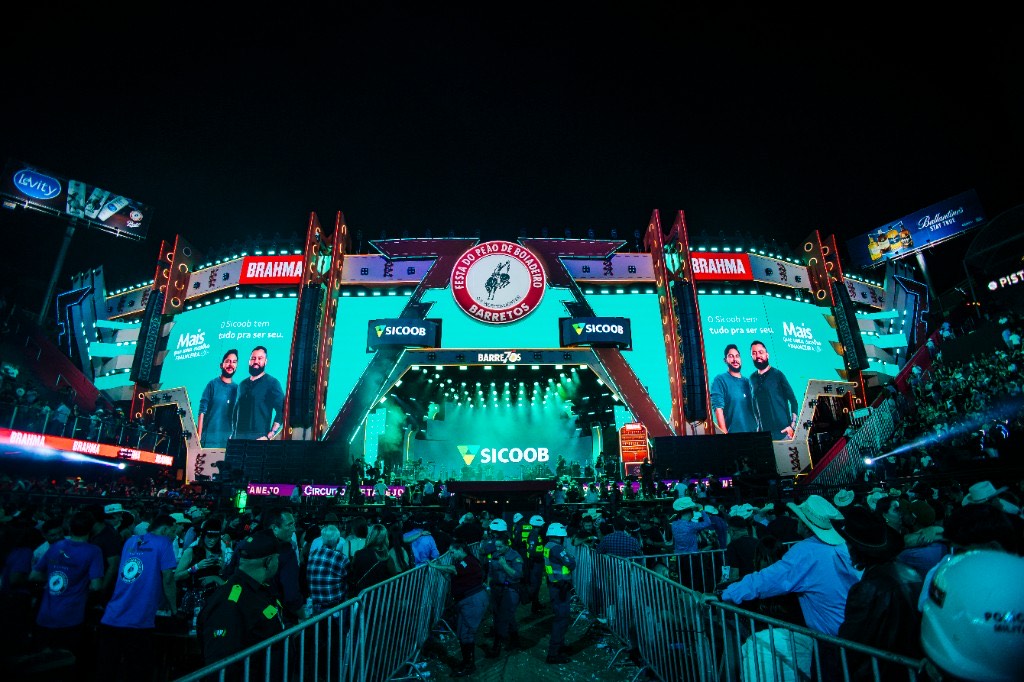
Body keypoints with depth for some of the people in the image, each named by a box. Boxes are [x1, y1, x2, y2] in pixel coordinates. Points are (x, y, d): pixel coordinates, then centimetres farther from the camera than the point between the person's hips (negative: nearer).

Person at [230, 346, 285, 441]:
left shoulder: (272, 383, -3)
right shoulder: (242, 384, 16)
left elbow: (282, 412, -11)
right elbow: (236, 411, 22)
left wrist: (268, 437, -17)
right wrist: (233, 434, 11)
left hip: (258, 438, -5)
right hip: (239, 437, 5)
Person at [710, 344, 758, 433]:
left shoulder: (747, 381, 12)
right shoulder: (720, 380, -7)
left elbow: (753, 407, 17)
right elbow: (718, 409, -14)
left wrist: (758, 426, 8)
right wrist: (724, 433, -20)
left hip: (753, 431, 6)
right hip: (733, 432, -6)